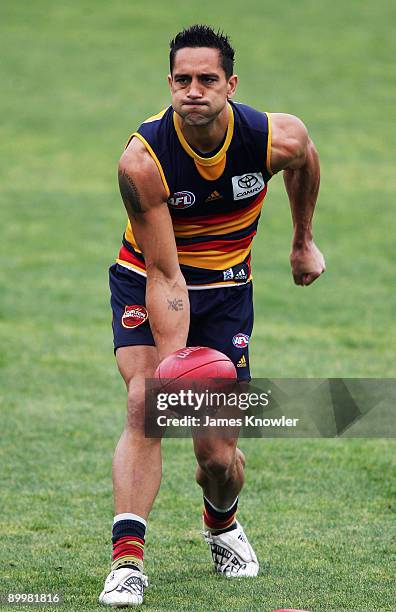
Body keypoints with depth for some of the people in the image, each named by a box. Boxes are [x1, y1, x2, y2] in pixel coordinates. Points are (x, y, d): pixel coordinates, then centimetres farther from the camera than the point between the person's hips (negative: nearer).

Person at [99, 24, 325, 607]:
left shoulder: (276, 137, -21)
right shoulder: (142, 160, -28)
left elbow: (305, 161, 7)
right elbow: (165, 275, -27)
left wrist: (304, 241, 19)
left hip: (225, 289, 2)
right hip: (147, 281, -2)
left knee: (218, 456, -1)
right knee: (145, 404, -26)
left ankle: (222, 523, 34)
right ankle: (127, 560, -28)